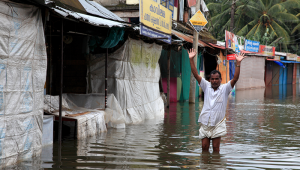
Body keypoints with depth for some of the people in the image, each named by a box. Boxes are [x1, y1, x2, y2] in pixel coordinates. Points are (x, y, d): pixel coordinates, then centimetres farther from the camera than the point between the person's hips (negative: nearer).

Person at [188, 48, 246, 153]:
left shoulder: (224, 88, 1)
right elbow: (196, 75, 2)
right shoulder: (207, 87, 7)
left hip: (218, 124, -2)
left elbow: (235, 79, -12)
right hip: (205, 122, 2)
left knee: (216, 148, 1)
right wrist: (191, 59, -6)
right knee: (204, 147, 3)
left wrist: (238, 63, -21)